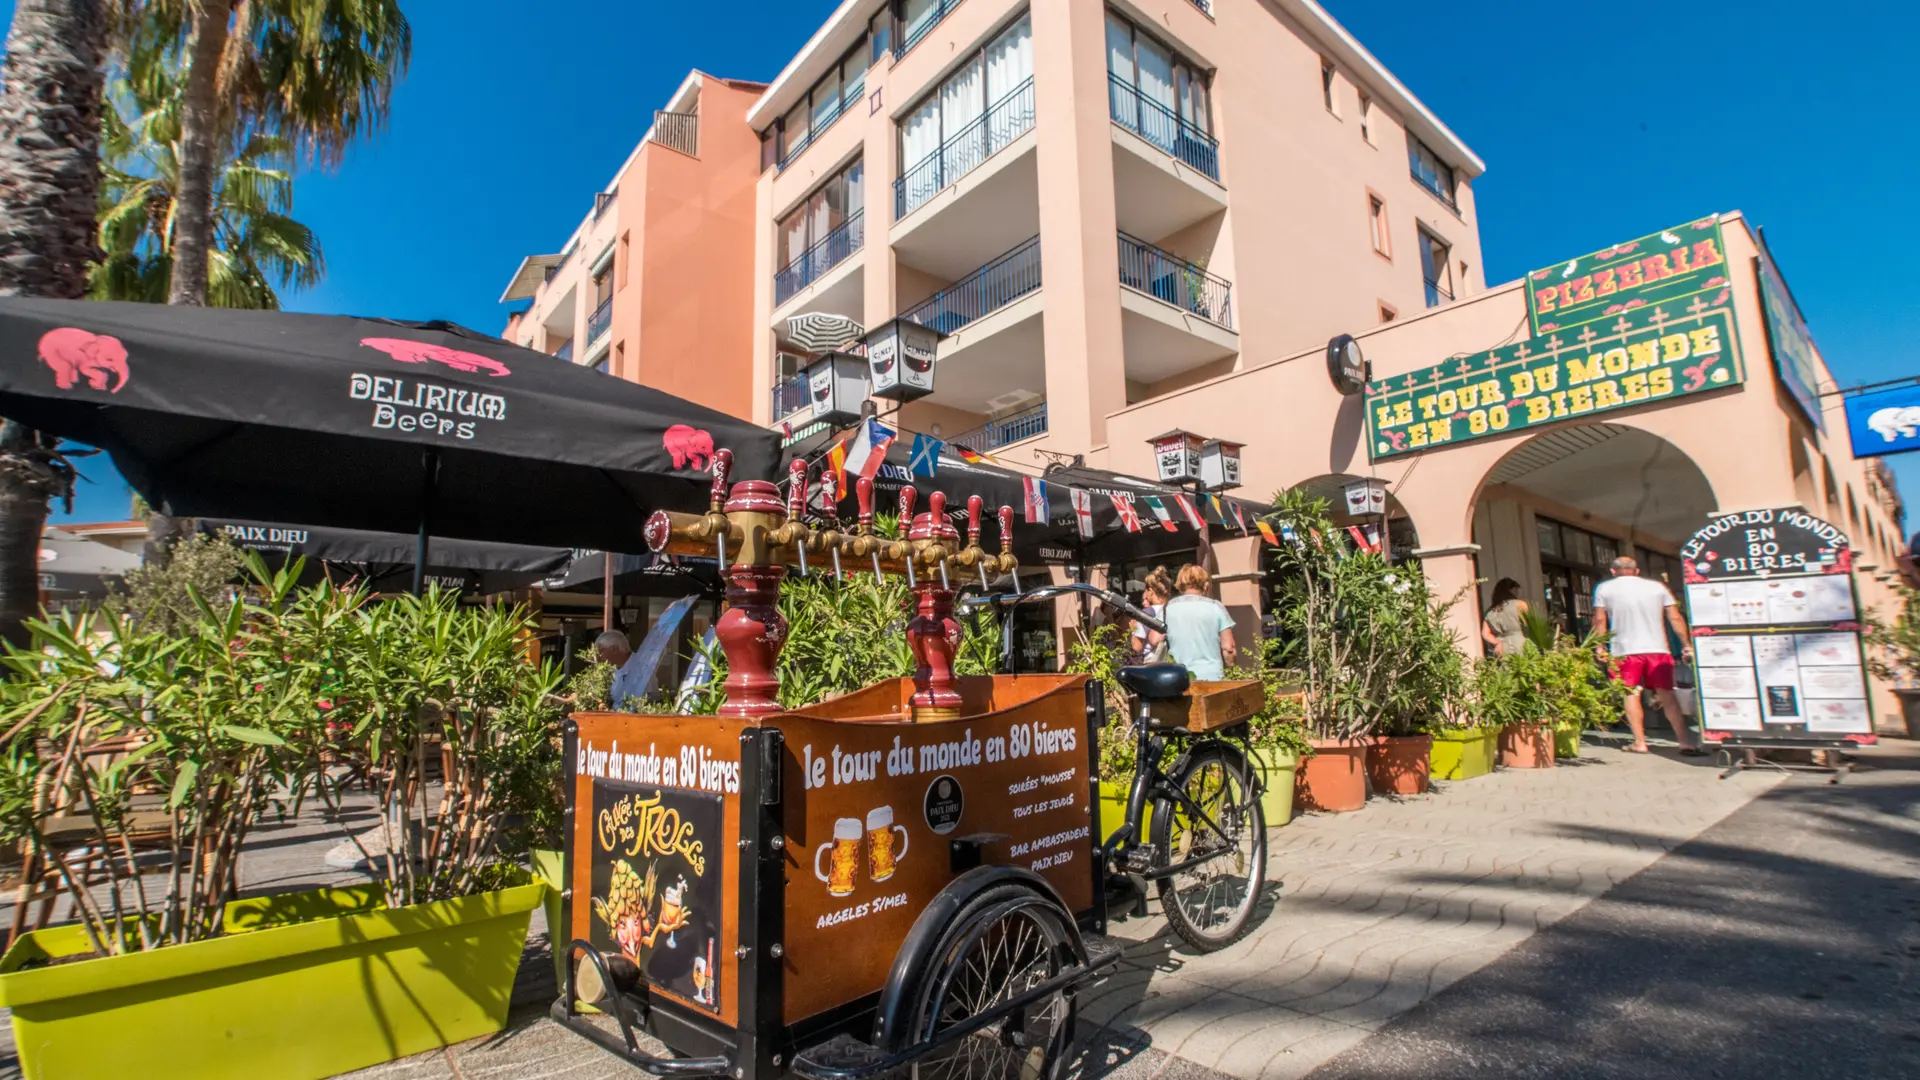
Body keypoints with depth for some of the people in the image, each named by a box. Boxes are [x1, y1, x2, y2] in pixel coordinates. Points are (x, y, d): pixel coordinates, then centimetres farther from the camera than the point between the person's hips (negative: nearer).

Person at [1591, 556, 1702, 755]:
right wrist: (1686, 645, 13)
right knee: (1666, 694, 6)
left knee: (1631, 694, 6)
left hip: (1625, 650, -2)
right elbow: (1676, 618, 8)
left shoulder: (1604, 588, 4)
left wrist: (1601, 647, 7)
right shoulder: (1657, 586, 11)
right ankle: (1686, 742, 3)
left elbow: (1599, 621, 0)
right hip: (1657, 648, 2)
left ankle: (1640, 742, 4)